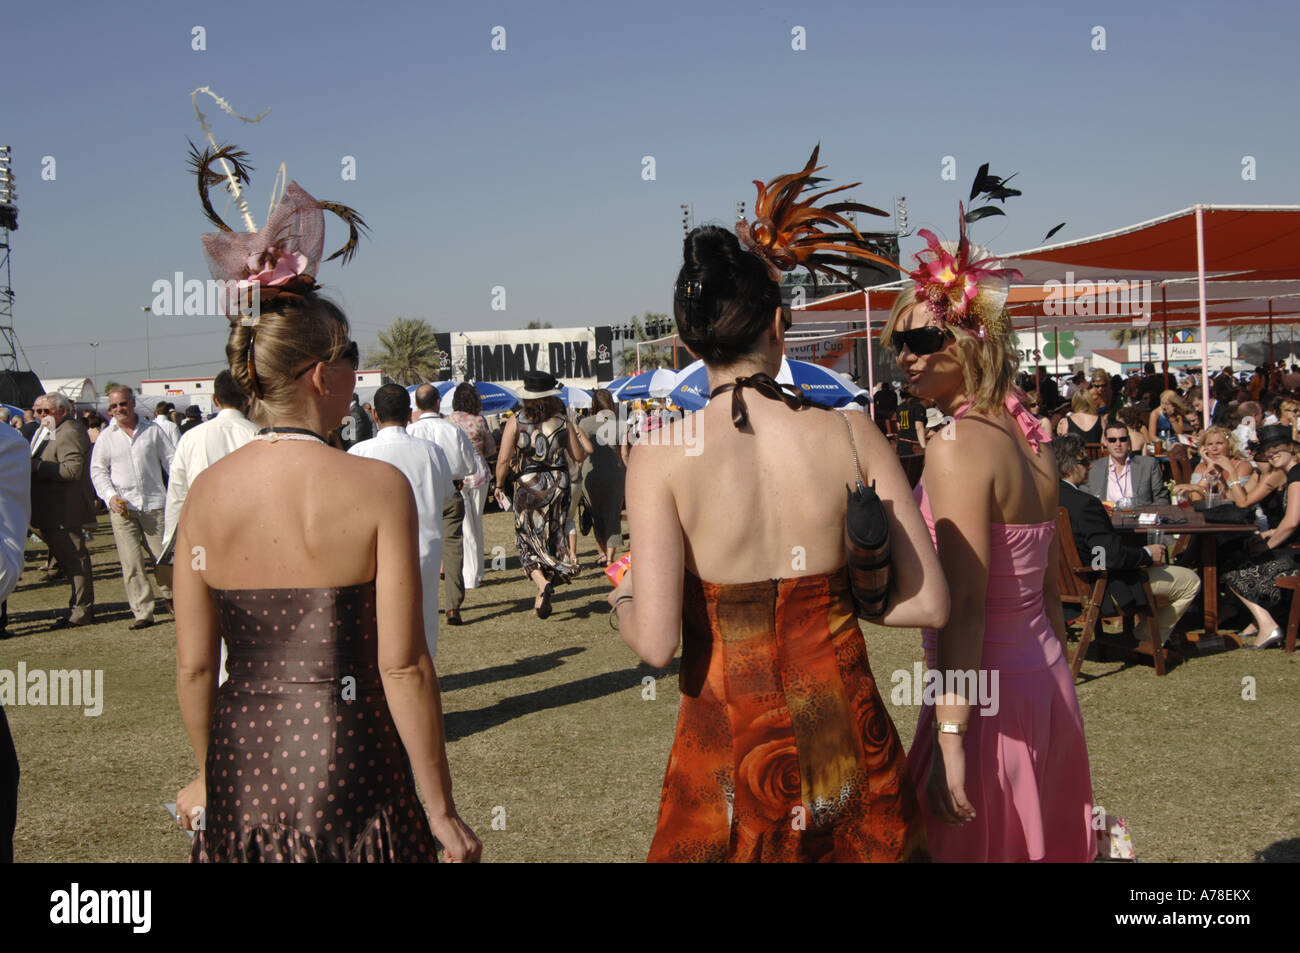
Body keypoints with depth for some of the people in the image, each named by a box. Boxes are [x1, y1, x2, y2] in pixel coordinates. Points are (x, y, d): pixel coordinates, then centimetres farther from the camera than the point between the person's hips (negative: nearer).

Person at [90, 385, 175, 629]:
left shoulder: (152, 430, 6)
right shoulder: (106, 437, 8)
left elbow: (171, 461, 9)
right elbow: (97, 470, 9)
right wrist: (110, 496, -6)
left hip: (154, 504, 0)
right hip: (122, 507, 1)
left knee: (164, 557, 0)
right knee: (131, 563, -5)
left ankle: (170, 596, 27)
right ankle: (143, 612, 0)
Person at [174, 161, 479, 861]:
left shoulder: (205, 493, -2)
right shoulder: (377, 487, -13)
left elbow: (193, 666, 3)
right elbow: (402, 665, -14)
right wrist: (442, 811, -5)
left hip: (242, 761, 4)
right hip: (345, 755, -3)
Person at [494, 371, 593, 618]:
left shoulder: (515, 422, -6)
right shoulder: (563, 421, -2)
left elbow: (503, 460, -11)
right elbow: (579, 456, 4)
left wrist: (499, 486, 4)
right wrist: (575, 430, 19)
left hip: (527, 487, -2)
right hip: (558, 485, 2)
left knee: (528, 543, 7)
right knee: (554, 540, 13)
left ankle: (543, 583, -18)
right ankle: (542, 596, 14)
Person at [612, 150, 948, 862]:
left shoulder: (662, 457, -12)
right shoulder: (852, 435, -8)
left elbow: (657, 642, -17)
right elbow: (928, 602, -5)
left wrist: (620, 602, 5)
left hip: (729, 752, -1)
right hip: (847, 743, 2)